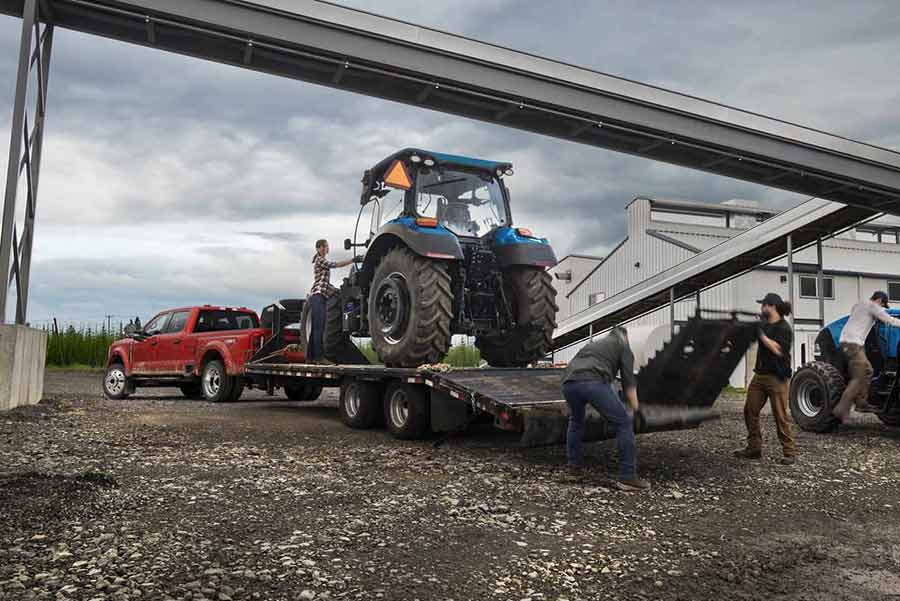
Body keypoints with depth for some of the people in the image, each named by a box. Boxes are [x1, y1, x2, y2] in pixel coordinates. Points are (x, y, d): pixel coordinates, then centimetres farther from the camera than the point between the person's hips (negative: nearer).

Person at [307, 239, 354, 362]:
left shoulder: (323, 261, 24)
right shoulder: (320, 260, -4)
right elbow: (336, 265, -14)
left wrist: (337, 290, 17)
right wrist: (353, 259, -15)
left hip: (317, 297, 10)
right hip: (318, 295, -10)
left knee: (315, 328, 9)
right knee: (319, 327, -14)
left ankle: (310, 356, 10)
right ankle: (318, 356, -17)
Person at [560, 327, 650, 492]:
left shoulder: (592, 344, 41)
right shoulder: (622, 345, 25)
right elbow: (628, 381, 16)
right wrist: (634, 409, 25)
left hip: (568, 382, 6)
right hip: (593, 382, -6)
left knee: (575, 421, 33)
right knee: (624, 423, 7)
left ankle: (574, 467, 36)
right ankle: (627, 477, 6)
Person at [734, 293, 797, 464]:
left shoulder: (784, 328, -11)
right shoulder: (763, 324, 12)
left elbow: (778, 350, -22)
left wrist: (761, 334, -18)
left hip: (777, 377, -8)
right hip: (760, 374, 8)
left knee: (781, 415, -5)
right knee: (750, 411, 7)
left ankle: (790, 452, 3)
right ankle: (754, 448, 16)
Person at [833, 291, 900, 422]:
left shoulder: (857, 305, 22)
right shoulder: (872, 306, -2)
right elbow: (889, 320, -3)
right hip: (852, 343, -10)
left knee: (867, 371, 17)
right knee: (859, 378, -12)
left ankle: (861, 402, 17)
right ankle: (842, 410, -18)